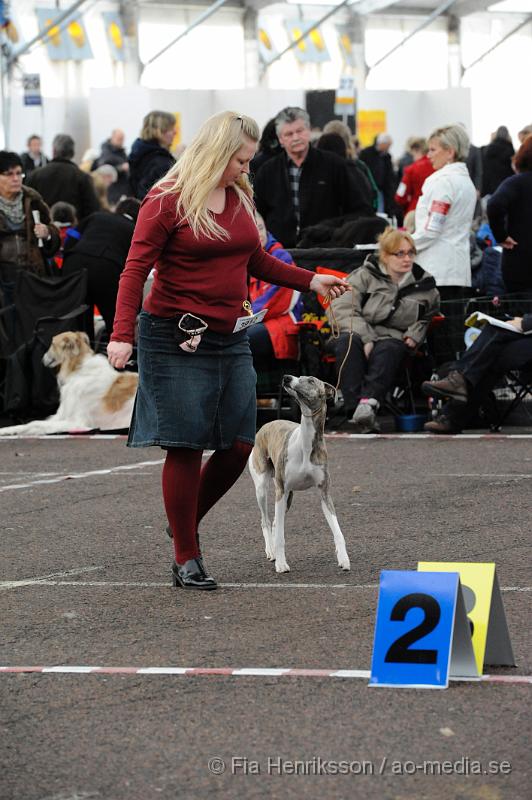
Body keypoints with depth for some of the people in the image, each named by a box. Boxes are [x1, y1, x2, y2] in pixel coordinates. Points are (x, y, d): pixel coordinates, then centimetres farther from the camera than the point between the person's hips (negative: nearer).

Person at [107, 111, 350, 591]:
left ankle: (187, 524, 26)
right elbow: (136, 269, -12)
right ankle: (186, 557, 8)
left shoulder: (241, 197, 11)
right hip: (176, 339, -7)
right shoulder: (168, 201, -9)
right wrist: (122, 334, -22)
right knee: (185, 448, -3)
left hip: (230, 337, 7)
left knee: (238, 444, 3)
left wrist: (311, 281, 13)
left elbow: (256, 262, 22)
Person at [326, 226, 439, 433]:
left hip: (393, 340, 1)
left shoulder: (424, 285, 16)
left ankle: (369, 403, -60)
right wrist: (366, 338, -17)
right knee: (347, 342, -38)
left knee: (388, 349, -38)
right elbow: (340, 309, -5)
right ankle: (355, 407, -52)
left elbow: (427, 317, 35)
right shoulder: (364, 276, 7)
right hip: (359, 335, -1)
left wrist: (414, 335, 12)